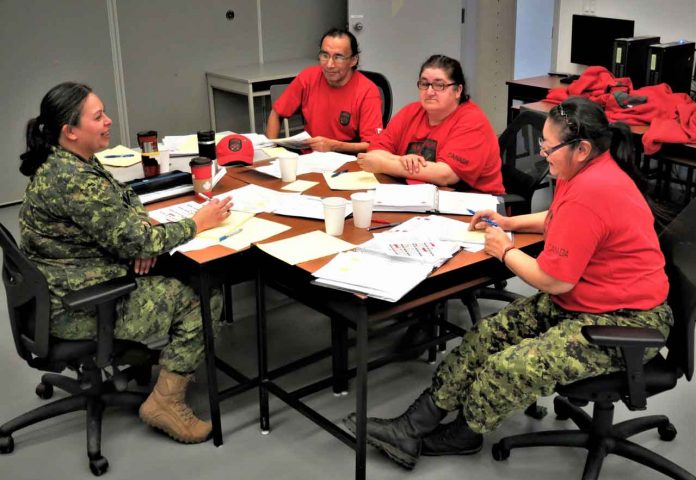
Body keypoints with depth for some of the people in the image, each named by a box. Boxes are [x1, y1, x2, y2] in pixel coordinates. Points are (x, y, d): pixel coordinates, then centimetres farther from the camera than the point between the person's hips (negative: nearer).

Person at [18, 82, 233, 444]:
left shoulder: (61, 162, 5)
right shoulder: (76, 181, -27)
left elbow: (124, 200, 15)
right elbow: (135, 239, -23)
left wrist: (144, 234, -6)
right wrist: (197, 223, -10)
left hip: (65, 287, 10)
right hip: (77, 310, -10)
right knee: (203, 298, -8)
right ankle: (166, 401, -1)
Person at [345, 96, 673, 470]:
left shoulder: (588, 193, -28)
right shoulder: (592, 169, 4)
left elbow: (553, 280, -23)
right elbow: (557, 221, 26)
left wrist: (506, 251, -7)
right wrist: (510, 223, 12)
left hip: (626, 322, -11)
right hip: (580, 301, 11)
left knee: (510, 367, -22)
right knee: (489, 333, 0)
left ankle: (462, 435, 9)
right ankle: (412, 427, 2)